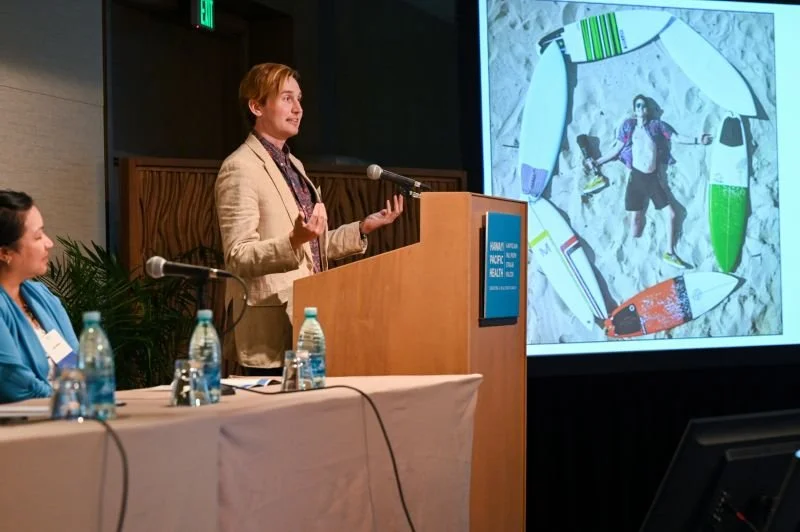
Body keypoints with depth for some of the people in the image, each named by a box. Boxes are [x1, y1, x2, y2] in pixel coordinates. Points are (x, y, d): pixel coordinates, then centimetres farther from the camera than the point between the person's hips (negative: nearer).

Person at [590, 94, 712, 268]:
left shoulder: (656, 125, 6)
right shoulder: (628, 126, 4)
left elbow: (676, 138, 3)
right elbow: (617, 148, 8)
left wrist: (696, 140, -9)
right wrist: (599, 161, 4)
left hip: (653, 178, 2)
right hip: (636, 177, -2)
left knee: (671, 214, -1)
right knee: (635, 220, -7)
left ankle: (670, 253, 8)